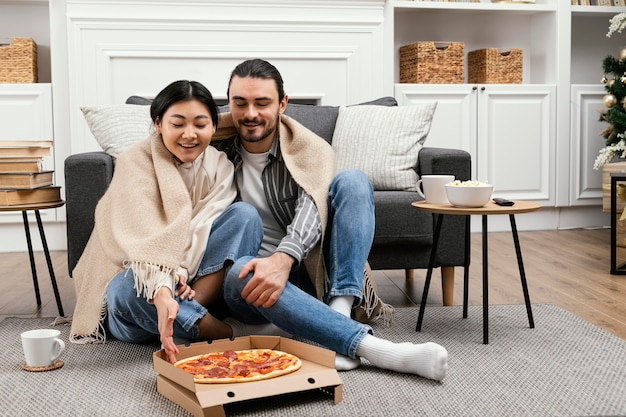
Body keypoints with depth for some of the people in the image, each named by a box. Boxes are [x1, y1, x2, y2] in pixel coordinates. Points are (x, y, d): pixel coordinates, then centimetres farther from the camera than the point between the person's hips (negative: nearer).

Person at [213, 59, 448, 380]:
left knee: (352, 181, -19)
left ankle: (338, 313, -33)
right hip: (256, 280, 0)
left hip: (309, 271, 1)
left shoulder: (310, 149, -2)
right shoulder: (216, 151, 3)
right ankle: (370, 346, -44)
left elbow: (311, 209, -20)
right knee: (239, 274, -39)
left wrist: (282, 258, -42)